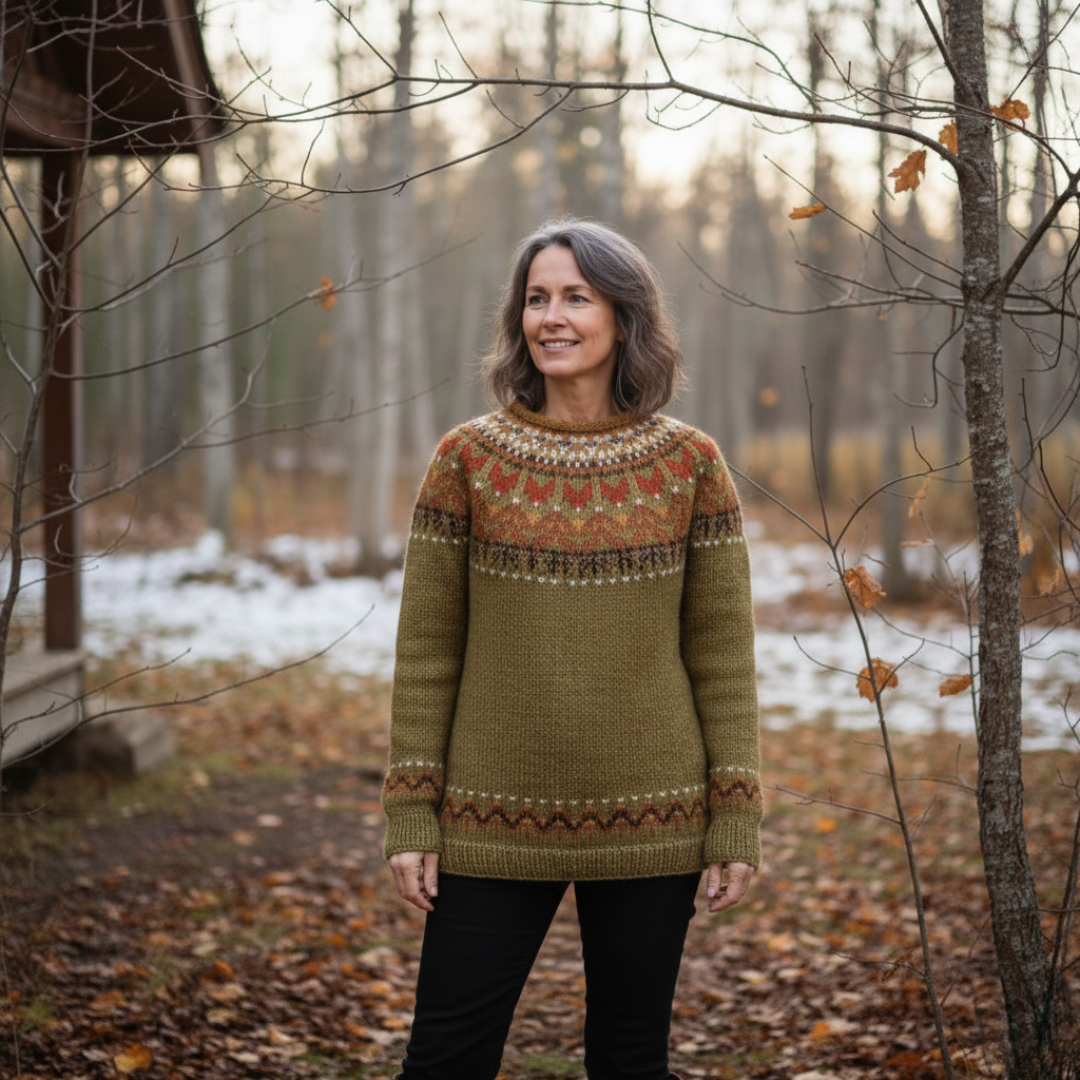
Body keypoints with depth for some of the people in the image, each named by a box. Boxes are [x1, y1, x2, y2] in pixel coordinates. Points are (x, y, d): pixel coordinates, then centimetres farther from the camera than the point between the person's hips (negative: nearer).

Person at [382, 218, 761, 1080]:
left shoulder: (690, 464, 0)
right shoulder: (468, 459, -1)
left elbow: (722, 652, 1)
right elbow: (427, 650, 1)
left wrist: (736, 817, -2)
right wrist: (410, 814, -2)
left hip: (647, 821, 0)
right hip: (495, 822, 0)